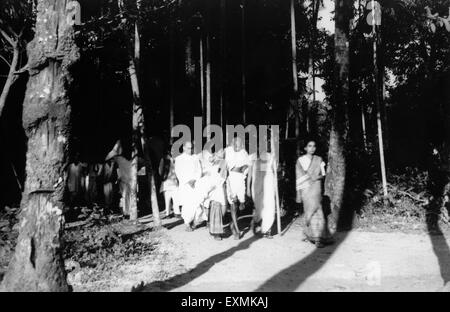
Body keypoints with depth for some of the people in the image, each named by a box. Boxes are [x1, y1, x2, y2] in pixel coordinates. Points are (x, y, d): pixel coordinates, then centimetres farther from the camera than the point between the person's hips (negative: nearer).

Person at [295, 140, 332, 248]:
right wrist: (298, 194, 3)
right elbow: (298, 178, 6)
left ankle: (317, 238, -3)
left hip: (315, 188, 1)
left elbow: (323, 174, 14)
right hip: (305, 189, -1)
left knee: (315, 209, -8)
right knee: (309, 211, -4)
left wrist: (317, 177, -9)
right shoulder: (300, 160, 6)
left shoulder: (319, 160, 11)